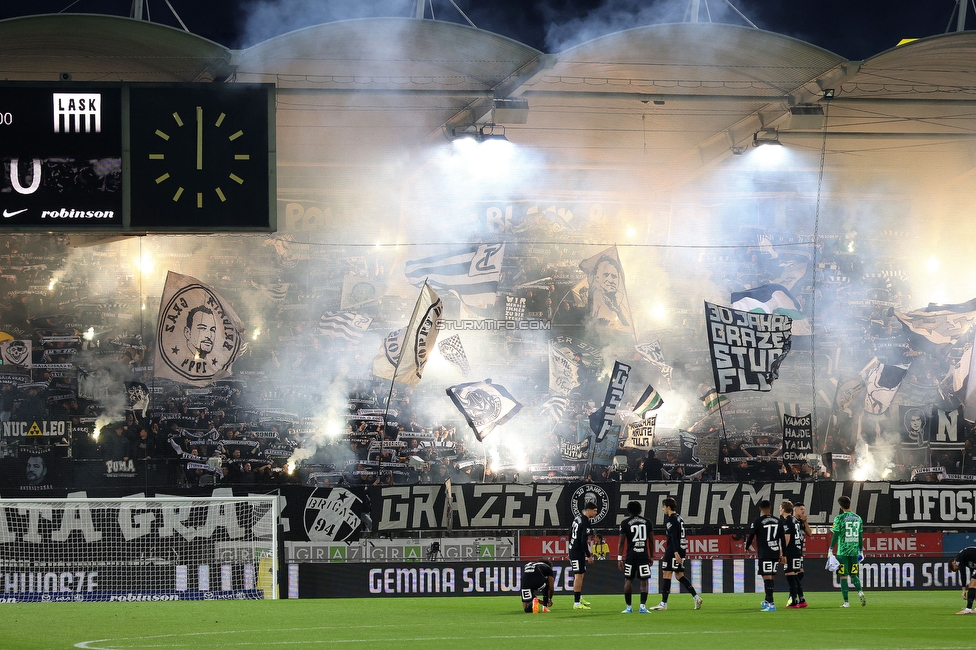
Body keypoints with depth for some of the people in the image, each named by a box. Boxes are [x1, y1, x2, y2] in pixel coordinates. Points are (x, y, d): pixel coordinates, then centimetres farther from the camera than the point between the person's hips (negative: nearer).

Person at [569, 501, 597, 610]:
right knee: (578, 575, -8)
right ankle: (576, 603, -8)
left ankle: (579, 598, 30)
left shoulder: (577, 517, 9)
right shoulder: (585, 523, -20)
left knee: (581, 575, 20)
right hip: (578, 552, -10)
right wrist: (589, 555, -15)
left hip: (573, 549, 10)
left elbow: (570, 532, 18)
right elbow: (583, 542, -23)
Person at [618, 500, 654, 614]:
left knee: (628, 580, 9)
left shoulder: (625, 523, 0)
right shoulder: (647, 522, 7)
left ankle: (629, 607, 9)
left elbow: (621, 542, -2)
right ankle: (643, 606, -7)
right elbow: (651, 541, 10)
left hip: (631, 555, -1)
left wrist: (619, 558, 0)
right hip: (644, 554, 1)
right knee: (644, 581, 2)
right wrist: (651, 556, 18)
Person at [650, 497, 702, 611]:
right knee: (679, 575, 12)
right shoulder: (679, 518, 17)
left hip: (674, 550, -9)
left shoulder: (671, 519, -11)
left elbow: (674, 537, -20)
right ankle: (696, 597, 2)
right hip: (682, 549, 9)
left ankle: (664, 603, -4)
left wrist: (675, 552, -25)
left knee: (666, 573, -5)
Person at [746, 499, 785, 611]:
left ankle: (771, 604, -16)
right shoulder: (777, 521, 10)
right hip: (776, 553, 5)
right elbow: (783, 539, 11)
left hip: (764, 554, -5)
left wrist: (746, 548, 16)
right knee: (770, 577, 17)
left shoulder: (758, 521, -5)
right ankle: (767, 601, 30)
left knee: (767, 577, -8)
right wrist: (783, 555, 17)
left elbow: (751, 536, -3)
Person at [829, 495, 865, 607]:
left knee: (843, 576, 2)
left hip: (843, 551, -4)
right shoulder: (858, 518, 8)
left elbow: (835, 535, -8)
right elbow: (860, 536, 12)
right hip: (854, 551, 4)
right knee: (853, 574, 14)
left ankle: (846, 601, 0)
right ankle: (860, 592, -13)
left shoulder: (839, 518, -6)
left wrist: (830, 550, -2)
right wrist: (861, 551, 20)